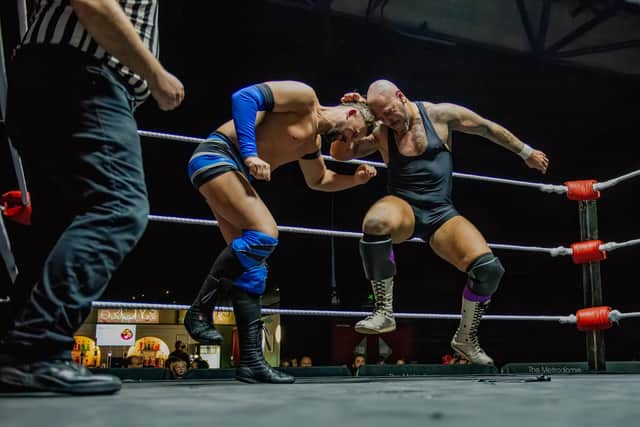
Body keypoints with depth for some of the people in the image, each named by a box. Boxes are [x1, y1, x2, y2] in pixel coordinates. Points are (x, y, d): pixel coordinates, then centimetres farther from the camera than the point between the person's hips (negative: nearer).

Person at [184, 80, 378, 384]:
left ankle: (251, 360, 0)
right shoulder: (304, 96, -7)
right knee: (264, 234, -25)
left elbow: (319, 180, 37)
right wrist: (250, 154, -24)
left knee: (252, 265, 1)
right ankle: (200, 310, -13)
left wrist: (355, 179, 20)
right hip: (216, 156, -10)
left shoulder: (313, 141, 19)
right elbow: (244, 96, -18)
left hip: (234, 174, 10)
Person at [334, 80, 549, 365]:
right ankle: (384, 311, -24)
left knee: (490, 269, -18)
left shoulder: (440, 115, 1)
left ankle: (466, 338, 8)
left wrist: (526, 153, 20)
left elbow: (489, 129, 12)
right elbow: (340, 154, -2)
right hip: (403, 208, -1)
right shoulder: (379, 133, 3)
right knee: (376, 222, -39)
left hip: (441, 213, 1)